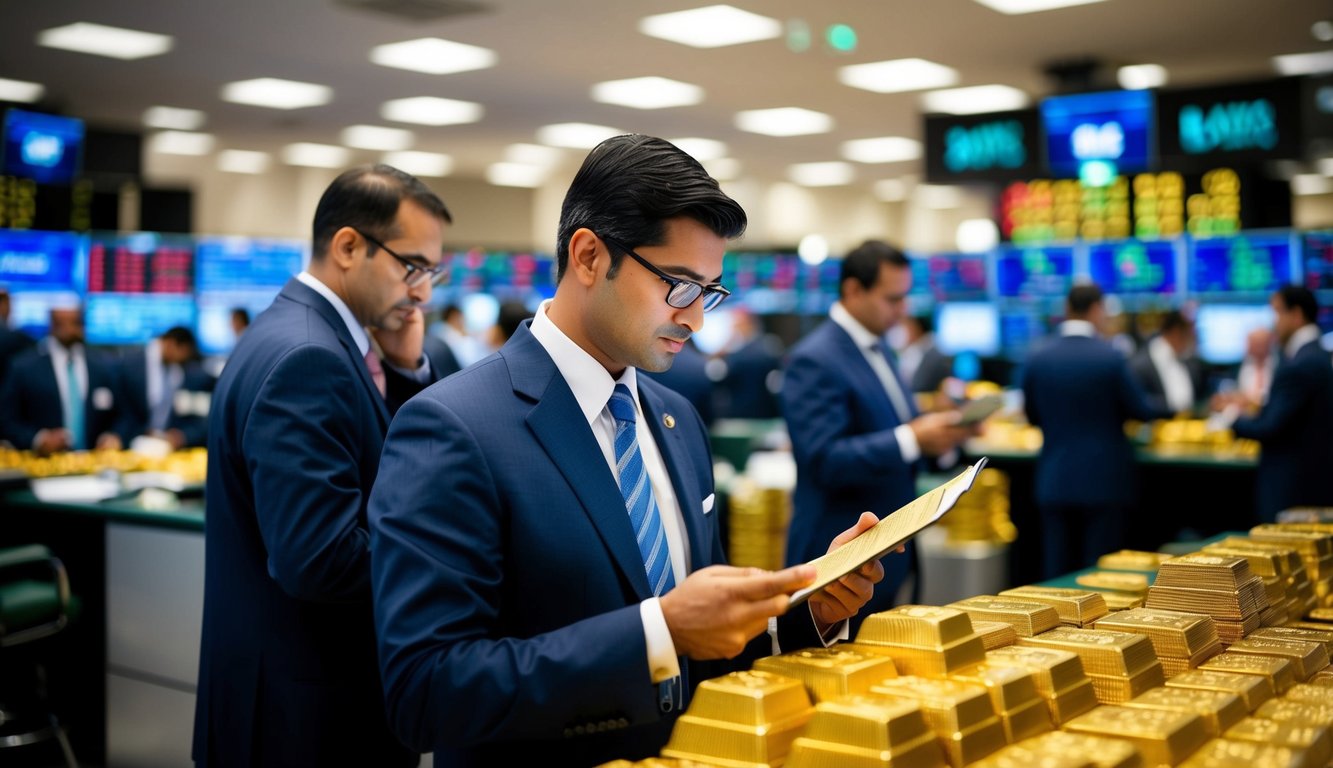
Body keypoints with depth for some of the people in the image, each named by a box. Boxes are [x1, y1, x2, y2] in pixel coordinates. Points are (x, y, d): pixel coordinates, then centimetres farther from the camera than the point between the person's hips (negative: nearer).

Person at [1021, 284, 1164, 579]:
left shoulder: (1038, 359, -1)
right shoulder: (1111, 357, -11)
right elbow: (1140, 411, -2)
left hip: (1054, 482, 3)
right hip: (1104, 481, -3)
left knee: (1057, 573, 8)